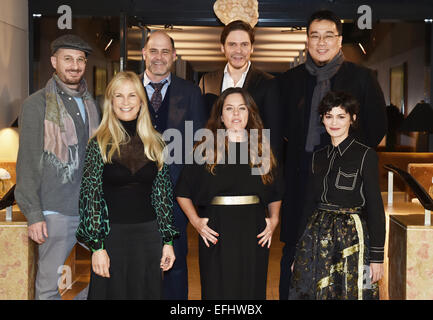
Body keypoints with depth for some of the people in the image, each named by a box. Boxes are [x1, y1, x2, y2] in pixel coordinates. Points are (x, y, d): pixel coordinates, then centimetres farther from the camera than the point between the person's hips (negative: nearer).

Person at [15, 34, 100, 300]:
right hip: (56, 211, -5)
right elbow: (28, 163, -6)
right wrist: (34, 214, -11)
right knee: (48, 287, 1)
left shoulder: (90, 103, 14)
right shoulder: (37, 104, -3)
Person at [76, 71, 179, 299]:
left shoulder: (155, 142, 5)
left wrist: (168, 240, 5)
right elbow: (90, 197, -5)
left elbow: (163, 194, 8)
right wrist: (97, 247, -10)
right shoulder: (99, 144, -4)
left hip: (149, 235, 3)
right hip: (112, 235, -3)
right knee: (112, 292, 7)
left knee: (148, 293, 12)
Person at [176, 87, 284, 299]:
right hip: (216, 233, -2)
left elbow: (275, 193, 17)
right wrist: (195, 220, -5)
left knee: (251, 290, 8)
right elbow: (182, 191, 6)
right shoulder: (206, 149, 2)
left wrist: (274, 219, 3)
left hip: (254, 234, 2)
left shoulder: (261, 149, 9)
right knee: (217, 291, 4)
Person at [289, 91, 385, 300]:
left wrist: (377, 256, -10)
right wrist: (302, 242, 12)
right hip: (317, 239, 5)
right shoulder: (319, 156, 10)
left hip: (352, 238, -5)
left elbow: (375, 207, -7)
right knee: (311, 290, 7)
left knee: (350, 292, 1)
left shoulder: (365, 155, -6)